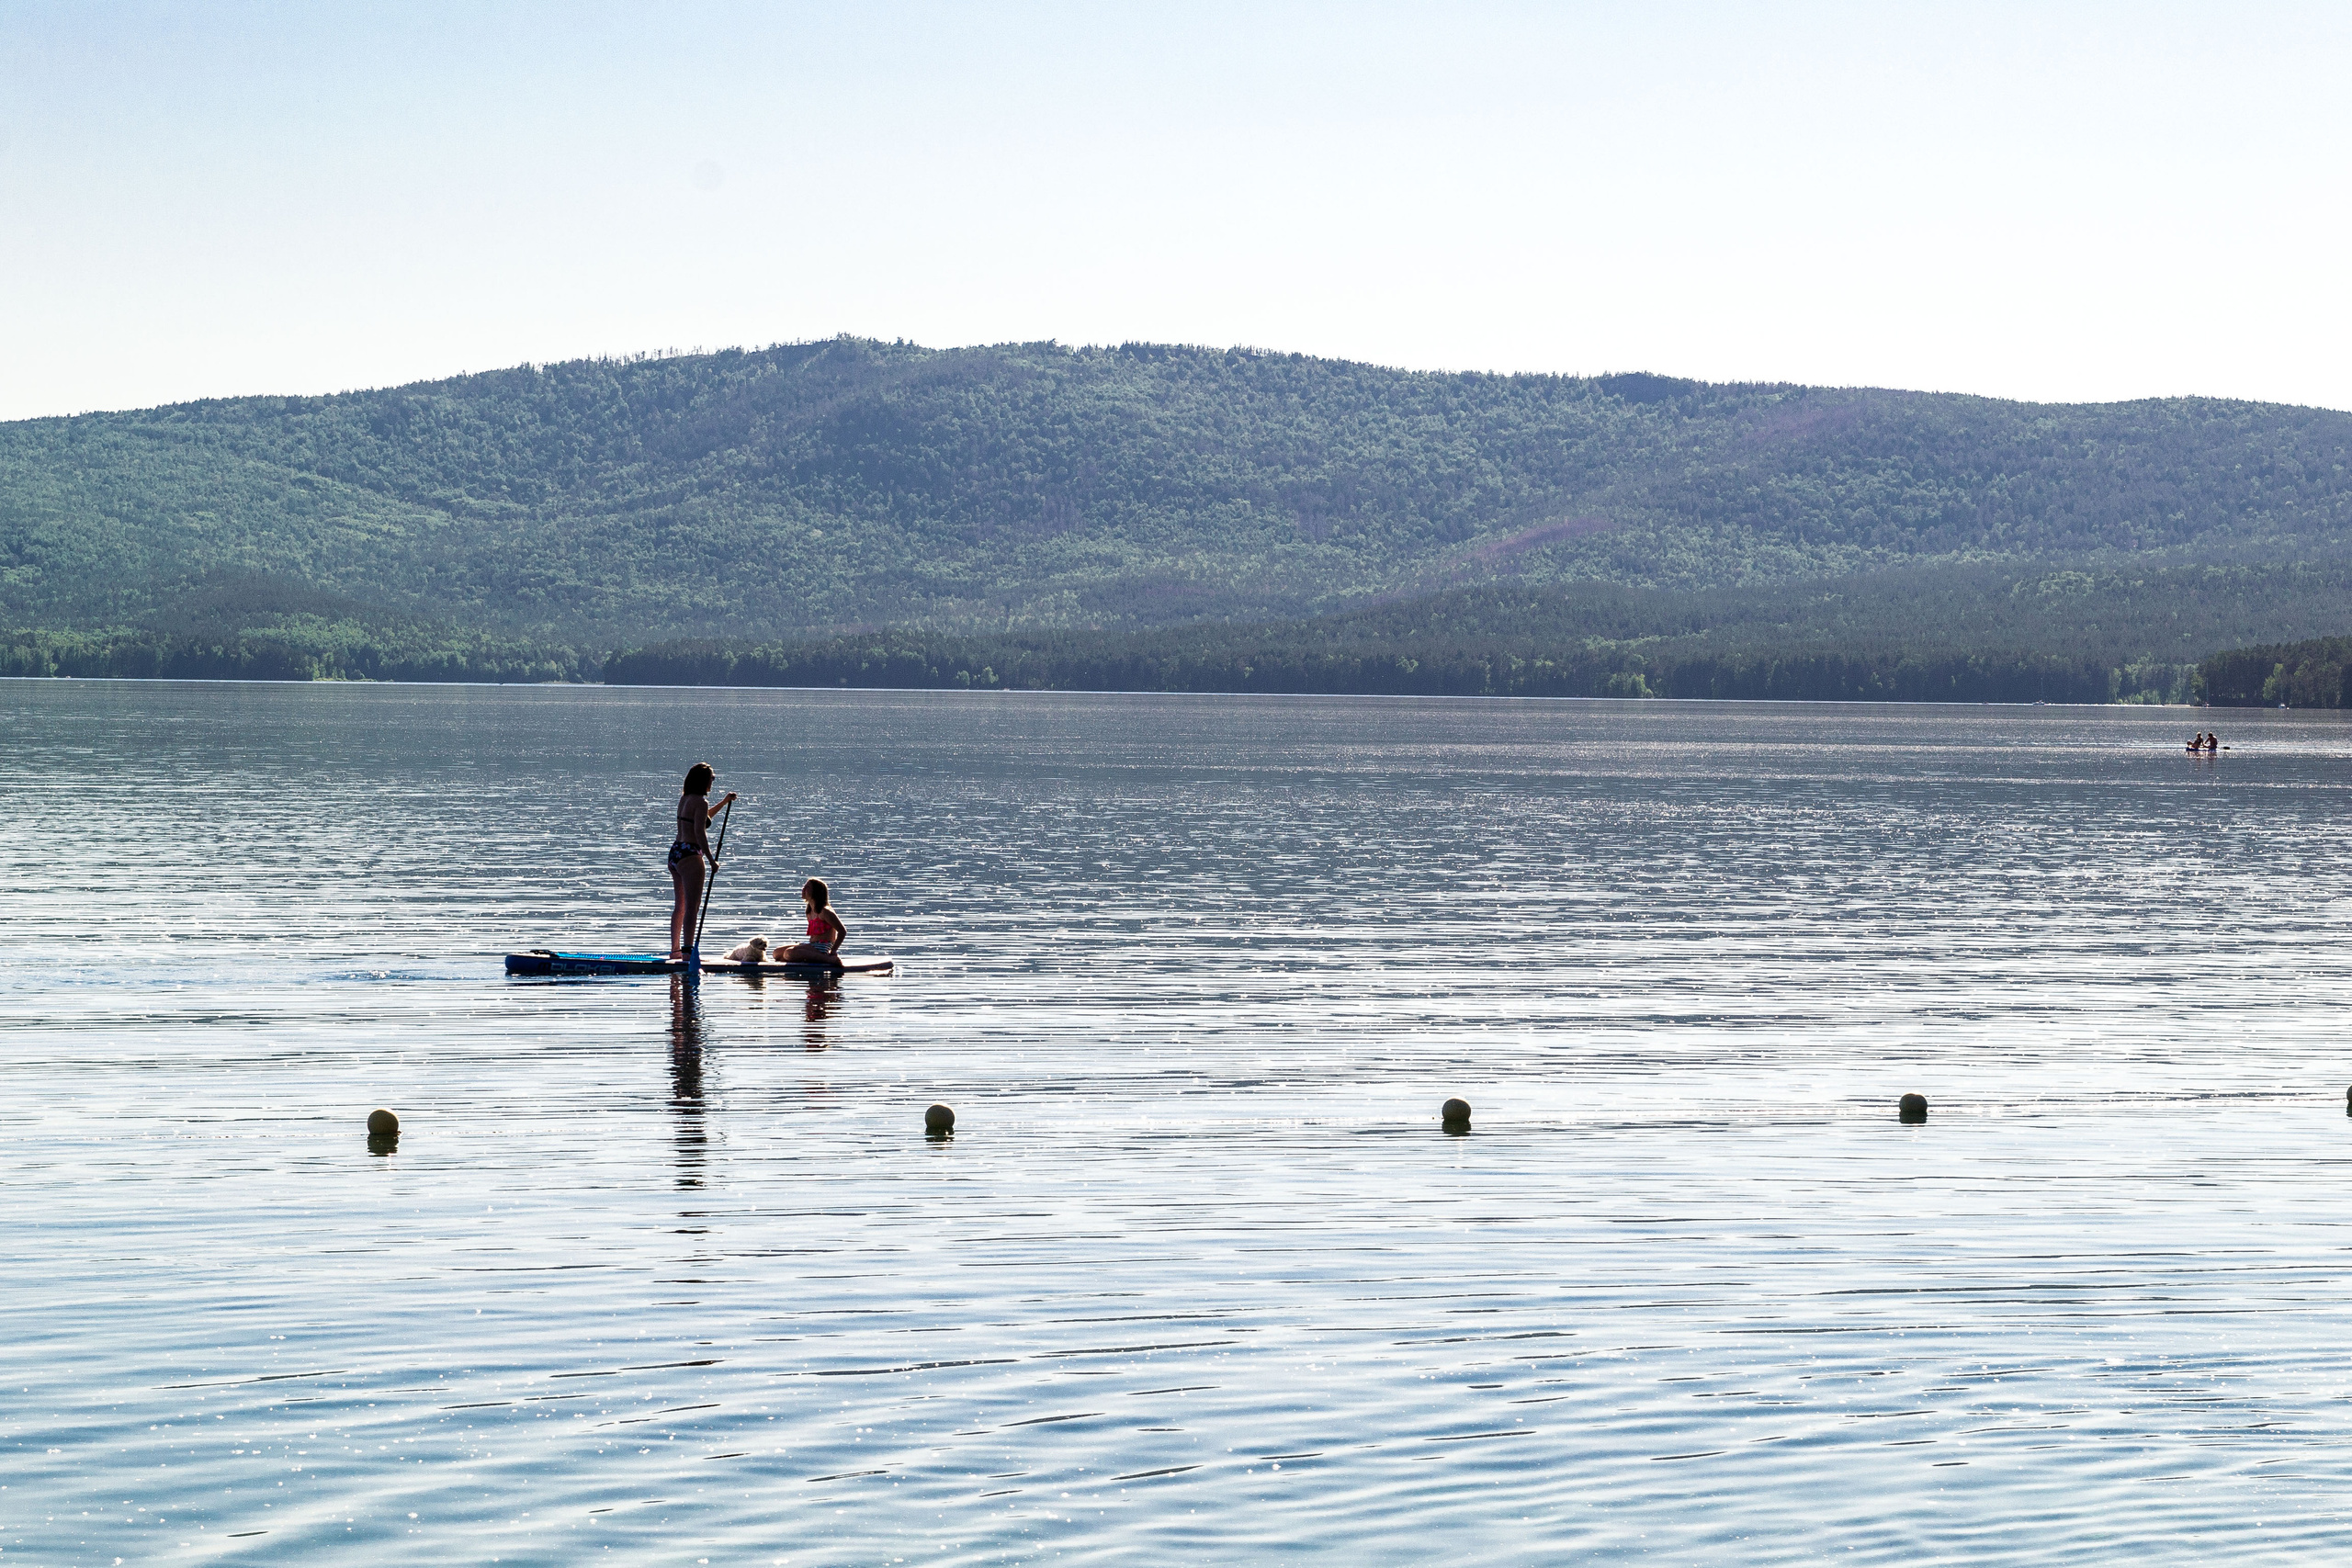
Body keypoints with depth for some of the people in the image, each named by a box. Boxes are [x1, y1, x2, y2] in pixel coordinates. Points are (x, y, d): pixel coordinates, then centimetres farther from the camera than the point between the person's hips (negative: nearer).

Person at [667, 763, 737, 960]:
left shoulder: (684, 799, 15)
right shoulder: (700, 801, -13)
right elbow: (700, 833, -19)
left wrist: (725, 802, 32)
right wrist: (711, 860, -15)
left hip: (676, 853, 9)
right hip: (690, 855, -9)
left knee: (679, 906, 16)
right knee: (692, 907, -8)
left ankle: (675, 949, 22)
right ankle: (688, 950, -12)